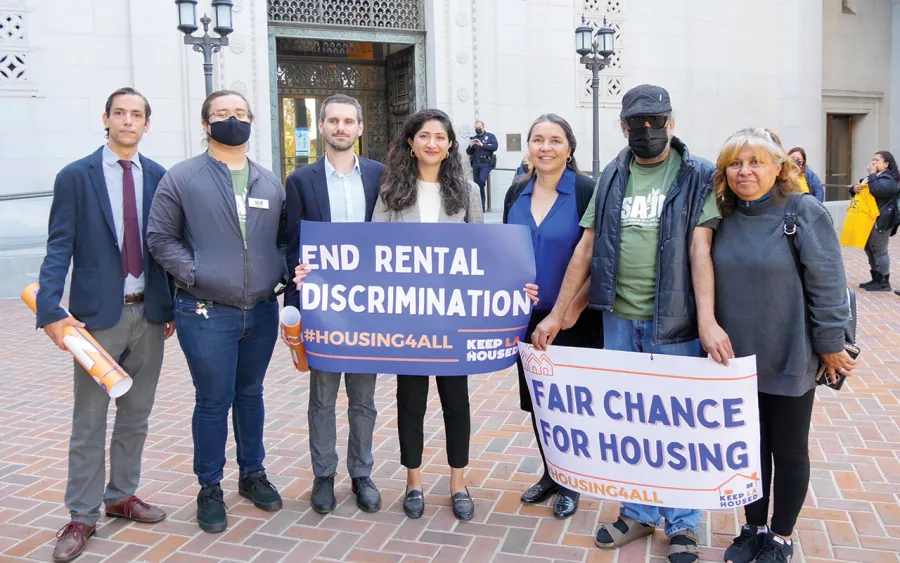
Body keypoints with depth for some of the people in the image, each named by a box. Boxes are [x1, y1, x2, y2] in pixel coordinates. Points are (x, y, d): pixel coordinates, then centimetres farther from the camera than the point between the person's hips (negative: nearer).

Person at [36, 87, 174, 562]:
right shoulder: (75, 177, -3)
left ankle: (122, 496, 31)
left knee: (136, 414, 15)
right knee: (89, 421, 4)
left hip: (149, 313, 3)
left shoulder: (160, 178, 5)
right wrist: (51, 310, -18)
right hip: (98, 313, -3)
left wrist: (173, 305, 7)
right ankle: (82, 517, 16)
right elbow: (58, 249, -8)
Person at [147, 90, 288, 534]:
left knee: (250, 394, 17)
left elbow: (285, 237, 18)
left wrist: (280, 270, 2)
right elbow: (160, 237, -2)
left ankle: (253, 473, 33)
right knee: (213, 401, 4)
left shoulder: (269, 182, 11)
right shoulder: (182, 178, -2)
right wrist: (192, 273, -12)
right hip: (206, 313, -4)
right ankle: (210, 488, 21)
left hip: (262, 311, 4)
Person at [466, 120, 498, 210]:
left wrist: (482, 144, -15)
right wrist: (470, 146, -6)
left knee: (481, 180, -24)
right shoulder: (473, 138, 16)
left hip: (486, 163, -5)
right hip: (476, 164, 5)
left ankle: (481, 207, -10)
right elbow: (469, 152, 16)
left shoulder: (490, 136, 4)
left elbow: (495, 147, -10)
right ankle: (481, 207, 11)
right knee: (477, 183, 4)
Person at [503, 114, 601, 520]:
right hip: (527, 316, 5)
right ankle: (550, 473, 33)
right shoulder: (517, 193, 5)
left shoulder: (587, 191, -10)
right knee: (536, 398, 14)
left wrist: (577, 310, -15)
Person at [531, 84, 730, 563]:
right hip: (619, 318, 4)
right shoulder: (612, 177, 9)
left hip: (673, 323, -3)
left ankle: (682, 523, 23)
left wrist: (707, 321, -21)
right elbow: (587, 247, 8)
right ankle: (638, 513, 30)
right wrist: (557, 313, 4)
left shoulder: (697, 176, -2)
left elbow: (700, 248, -11)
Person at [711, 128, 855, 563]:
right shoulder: (724, 218, 2)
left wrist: (830, 346, -11)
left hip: (788, 361, -4)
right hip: (737, 360, 4)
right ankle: (754, 527, 34)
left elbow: (827, 285, -12)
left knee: (789, 452, 12)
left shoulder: (804, 212, -12)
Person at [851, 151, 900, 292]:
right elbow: (856, 191, 22)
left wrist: (871, 174, -16)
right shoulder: (873, 177, 21)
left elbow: (877, 190, -28)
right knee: (870, 249, 13)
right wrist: (854, 189, -2)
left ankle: (884, 282, -1)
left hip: (880, 221, -10)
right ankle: (876, 279, 21)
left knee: (879, 250, -7)